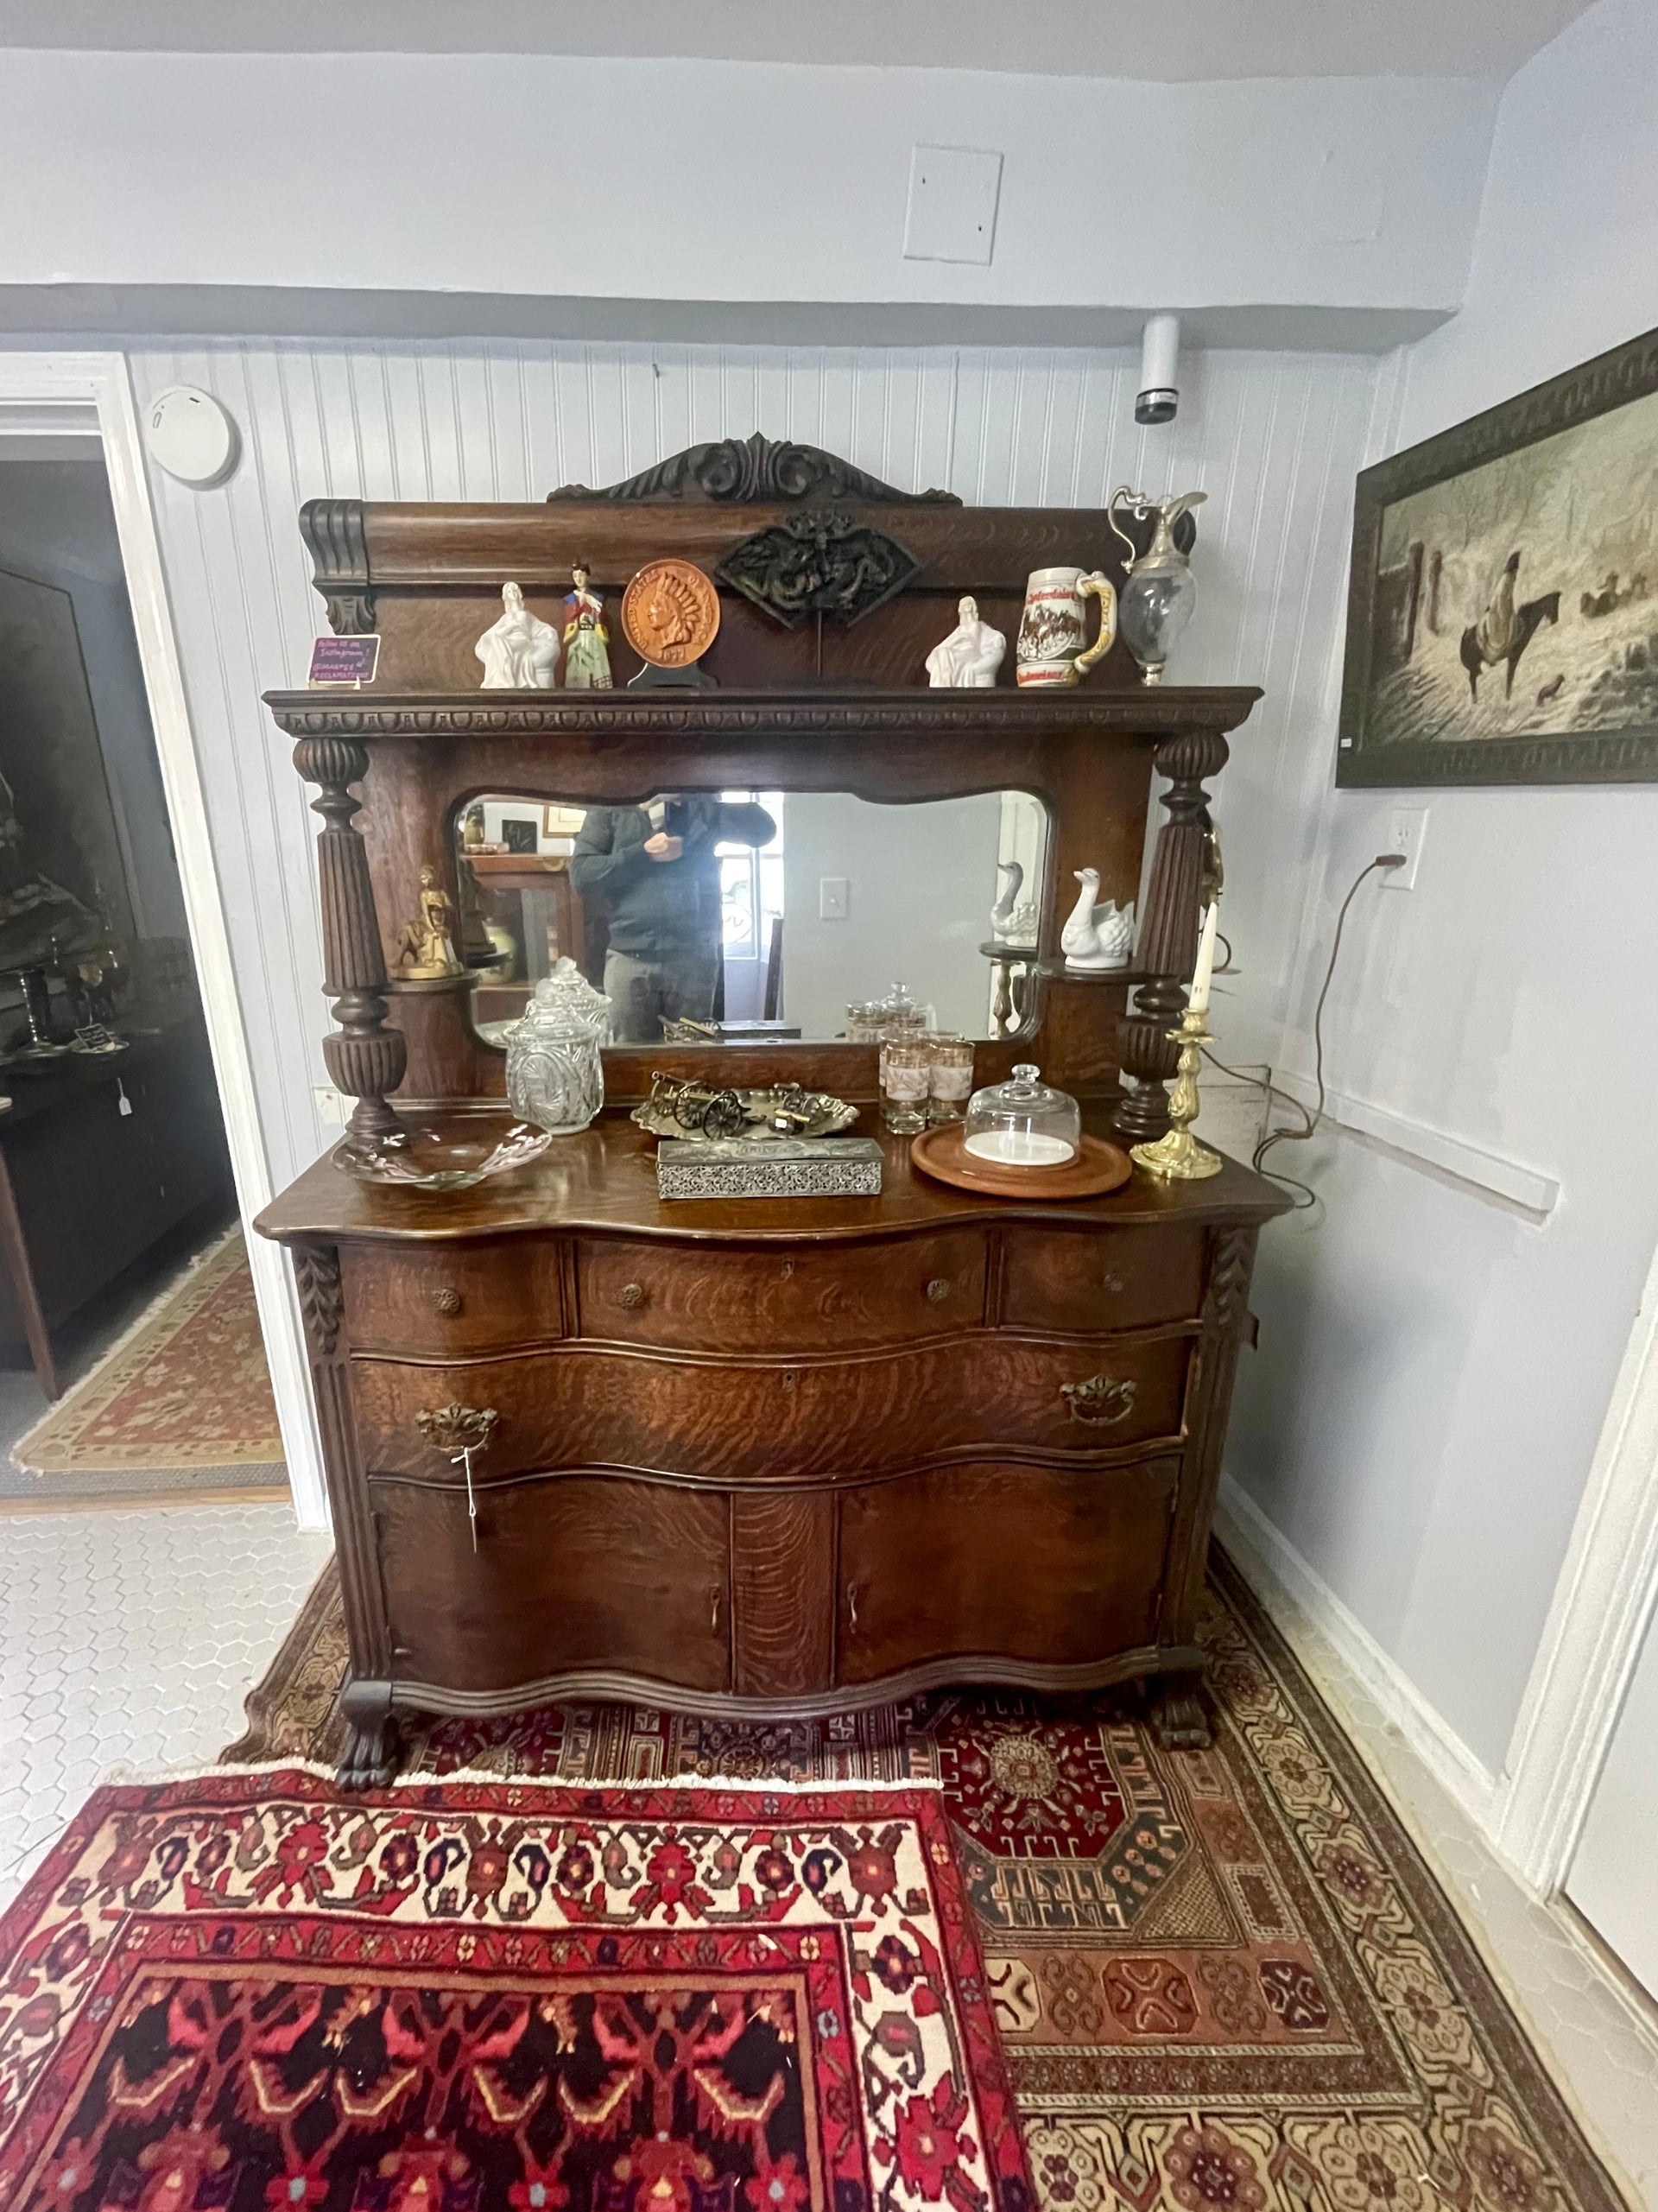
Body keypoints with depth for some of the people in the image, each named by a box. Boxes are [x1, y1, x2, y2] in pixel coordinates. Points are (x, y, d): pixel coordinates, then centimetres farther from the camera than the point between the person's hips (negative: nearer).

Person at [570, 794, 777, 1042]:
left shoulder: (701, 807, 11)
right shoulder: (608, 809, 8)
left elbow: (763, 828, 0)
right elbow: (581, 874, -2)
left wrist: (700, 792, -7)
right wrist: (644, 854, -10)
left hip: (693, 959, 1)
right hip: (629, 959, -1)